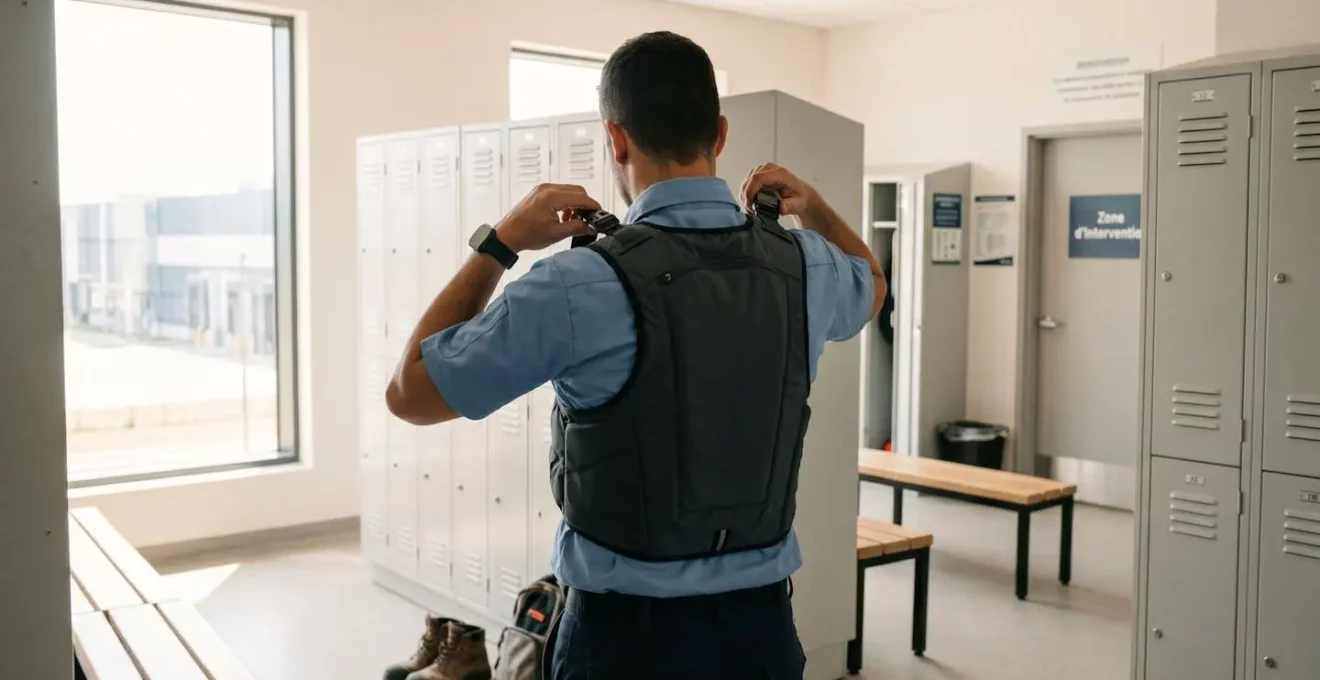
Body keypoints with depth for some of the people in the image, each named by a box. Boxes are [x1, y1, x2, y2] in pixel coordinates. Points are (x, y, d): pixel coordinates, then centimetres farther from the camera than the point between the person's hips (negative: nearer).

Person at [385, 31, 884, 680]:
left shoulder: (580, 287, -21)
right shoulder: (804, 266, -5)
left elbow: (409, 394, -7)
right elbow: (871, 286, 22)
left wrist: (499, 243, -5)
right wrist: (814, 206, 12)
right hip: (761, 623, 4)